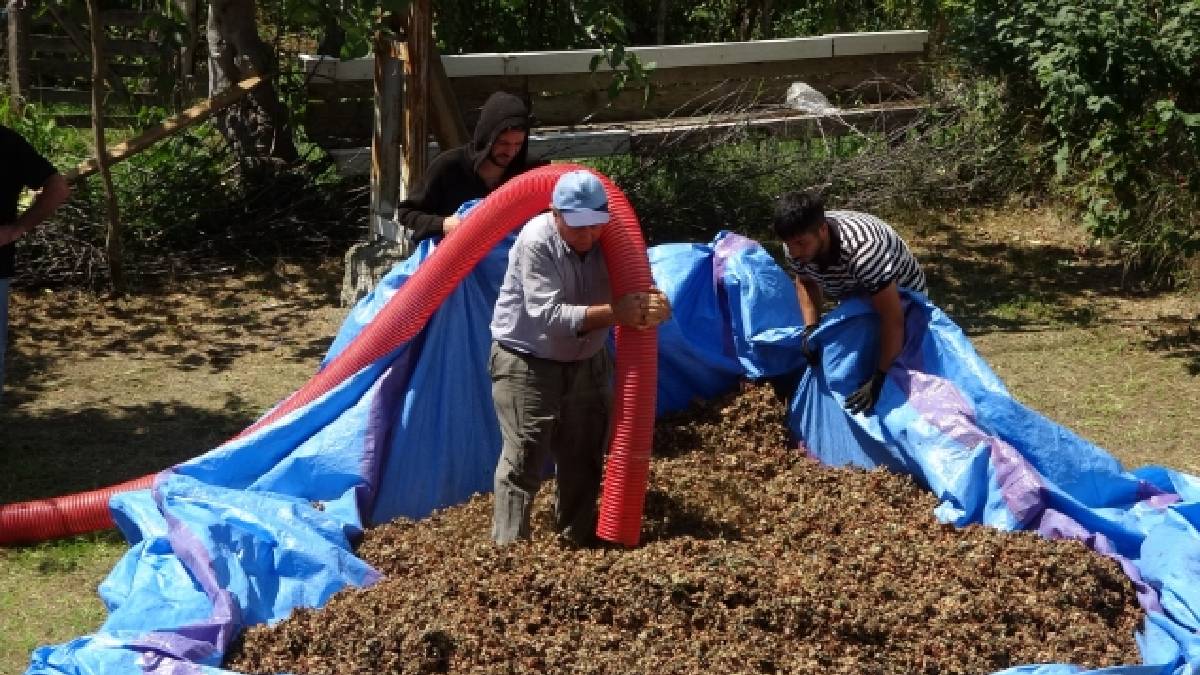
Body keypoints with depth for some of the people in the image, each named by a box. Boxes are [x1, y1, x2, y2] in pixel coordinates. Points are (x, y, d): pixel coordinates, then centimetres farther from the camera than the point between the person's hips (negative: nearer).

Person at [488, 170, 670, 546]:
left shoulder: (610, 239, -8)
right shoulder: (536, 242, -25)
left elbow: (636, 288, -6)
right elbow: (548, 315, -32)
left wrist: (652, 306, -32)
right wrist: (614, 313, -38)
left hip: (587, 363, 6)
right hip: (527, 364, -6)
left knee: (584, 460, 15)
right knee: (523, 462, -10)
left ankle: (578, 542, 30)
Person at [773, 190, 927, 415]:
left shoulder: (862, 249, -47)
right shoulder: (796, 244, -26)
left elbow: (893, 319, -44)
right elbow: (806, 282, -4)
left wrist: (878, 380, -45)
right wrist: (810, 328, -20)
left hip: (902, 296, -6)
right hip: (855, 295, 6)